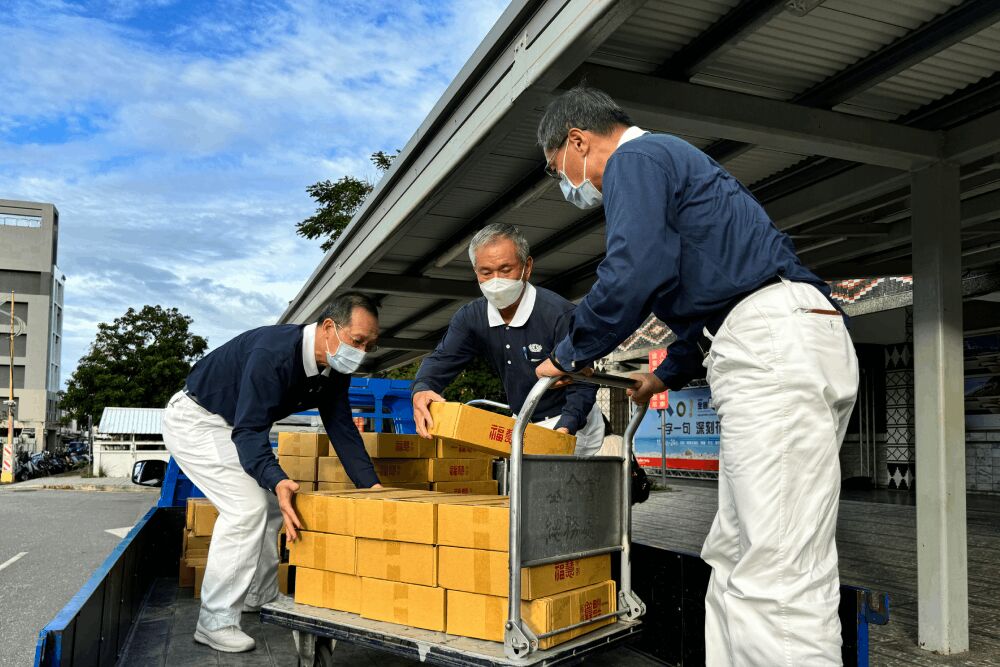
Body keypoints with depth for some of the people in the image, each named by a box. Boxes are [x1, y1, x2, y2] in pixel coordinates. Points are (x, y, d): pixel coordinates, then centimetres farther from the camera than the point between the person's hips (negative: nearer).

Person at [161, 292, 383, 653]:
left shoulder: (334, 370, -9)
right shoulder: (273, 353, -35)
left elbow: (342, 429, -4)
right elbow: (249, 430, -38)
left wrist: (371, 485, -12)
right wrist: (277, 481, -52)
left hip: (235, 426, 9)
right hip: (193, 419, -9)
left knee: (271, 504, 11)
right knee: (247, 504, -19)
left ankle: (260, 597, 26)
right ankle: (215, 622, -11)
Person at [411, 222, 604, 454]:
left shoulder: (559, 314, -22)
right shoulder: (471, 317, -2)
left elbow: (583, 383, -21)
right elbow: (442, 359, -10)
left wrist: (564, 429, -39)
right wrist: (421, 390, -34)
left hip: (571, 427, -6)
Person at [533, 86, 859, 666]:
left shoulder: (635, 158, 0)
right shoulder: (668, 160, 32)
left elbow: (632, 275, -15)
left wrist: (570, 355, 0)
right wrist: (668, 374, 38)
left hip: (775, 349, -11)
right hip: (785, 352, 11)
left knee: (775, 580, -13)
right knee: (734, 563, 10)